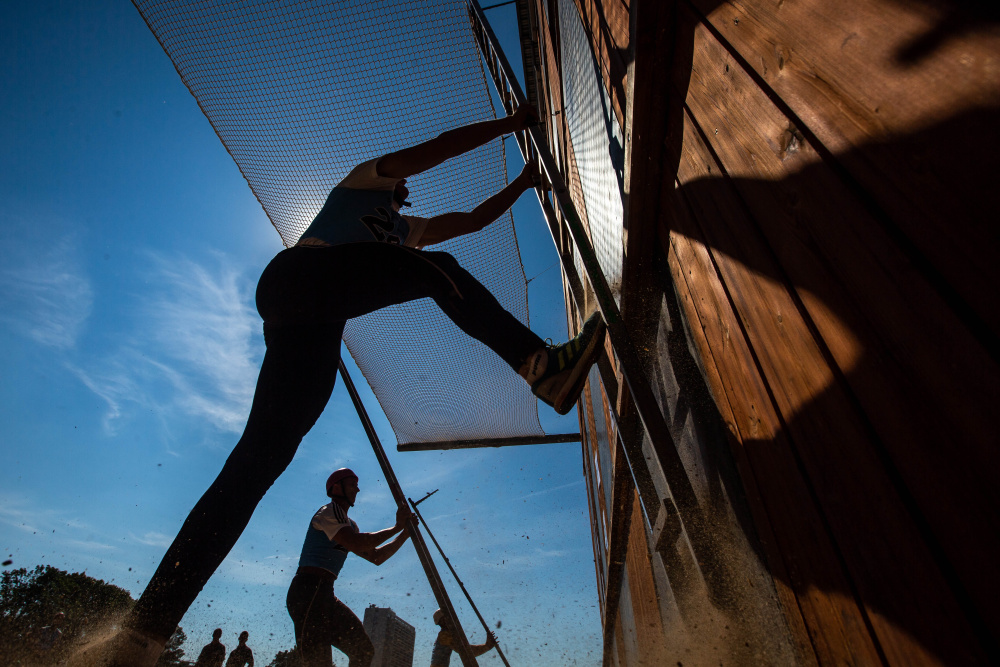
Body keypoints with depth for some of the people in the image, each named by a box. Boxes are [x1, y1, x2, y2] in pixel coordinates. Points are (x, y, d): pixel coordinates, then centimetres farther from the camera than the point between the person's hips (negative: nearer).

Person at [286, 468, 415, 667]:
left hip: (323, 595, 9)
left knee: (364, 651, 6)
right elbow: (357, 544, -25)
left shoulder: (349, 524, 20)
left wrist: (405, 533, 7)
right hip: (309, 591, -9)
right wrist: (397, 527, -17)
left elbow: (376, 557, 17)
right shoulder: (330, 511, -9)